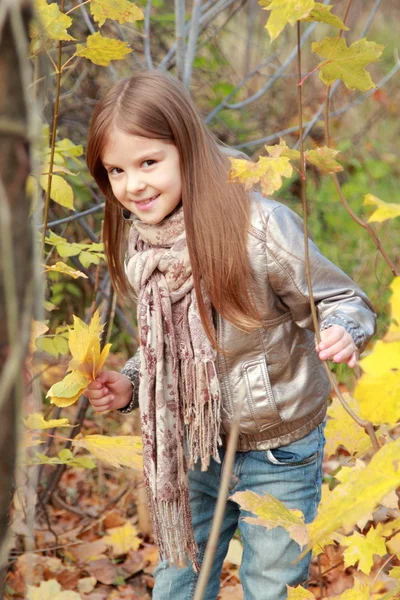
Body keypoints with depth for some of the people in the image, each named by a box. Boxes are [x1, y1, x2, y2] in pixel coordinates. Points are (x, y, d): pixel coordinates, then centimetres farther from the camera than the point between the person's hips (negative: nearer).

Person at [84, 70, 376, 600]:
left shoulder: (259, 227, -25)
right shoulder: (135, 245, -5)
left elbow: (344, 301, -15)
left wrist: (342, 332, -37)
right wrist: (128, 387, -6)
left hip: (280, 454, -5)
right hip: (194, 450, 5)